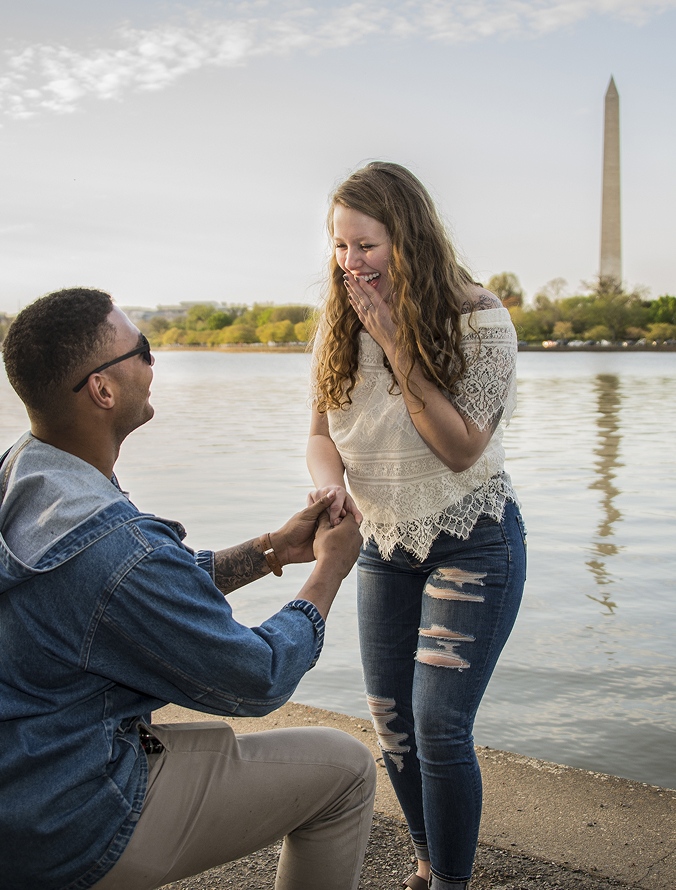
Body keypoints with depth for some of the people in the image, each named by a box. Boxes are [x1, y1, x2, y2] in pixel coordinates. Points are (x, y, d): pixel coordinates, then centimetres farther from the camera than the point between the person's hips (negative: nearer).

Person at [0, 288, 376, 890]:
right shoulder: (117, 547, -32)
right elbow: (258, 682, -17)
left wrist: (273, 548, 9)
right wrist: (330, 568, -2)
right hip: (66, 835, -9)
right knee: (345, 769, 0)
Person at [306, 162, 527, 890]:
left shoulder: (479, 320, -18)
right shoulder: (342, 326, -3)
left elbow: (462, 448, -21)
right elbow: (322, 433, 1)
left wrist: (397, 346, -27)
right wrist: (329, 482, -23)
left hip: (470, 543, -5)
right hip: (385, 544, 6)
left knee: (440, 726, -9)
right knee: (391, 721, 11)